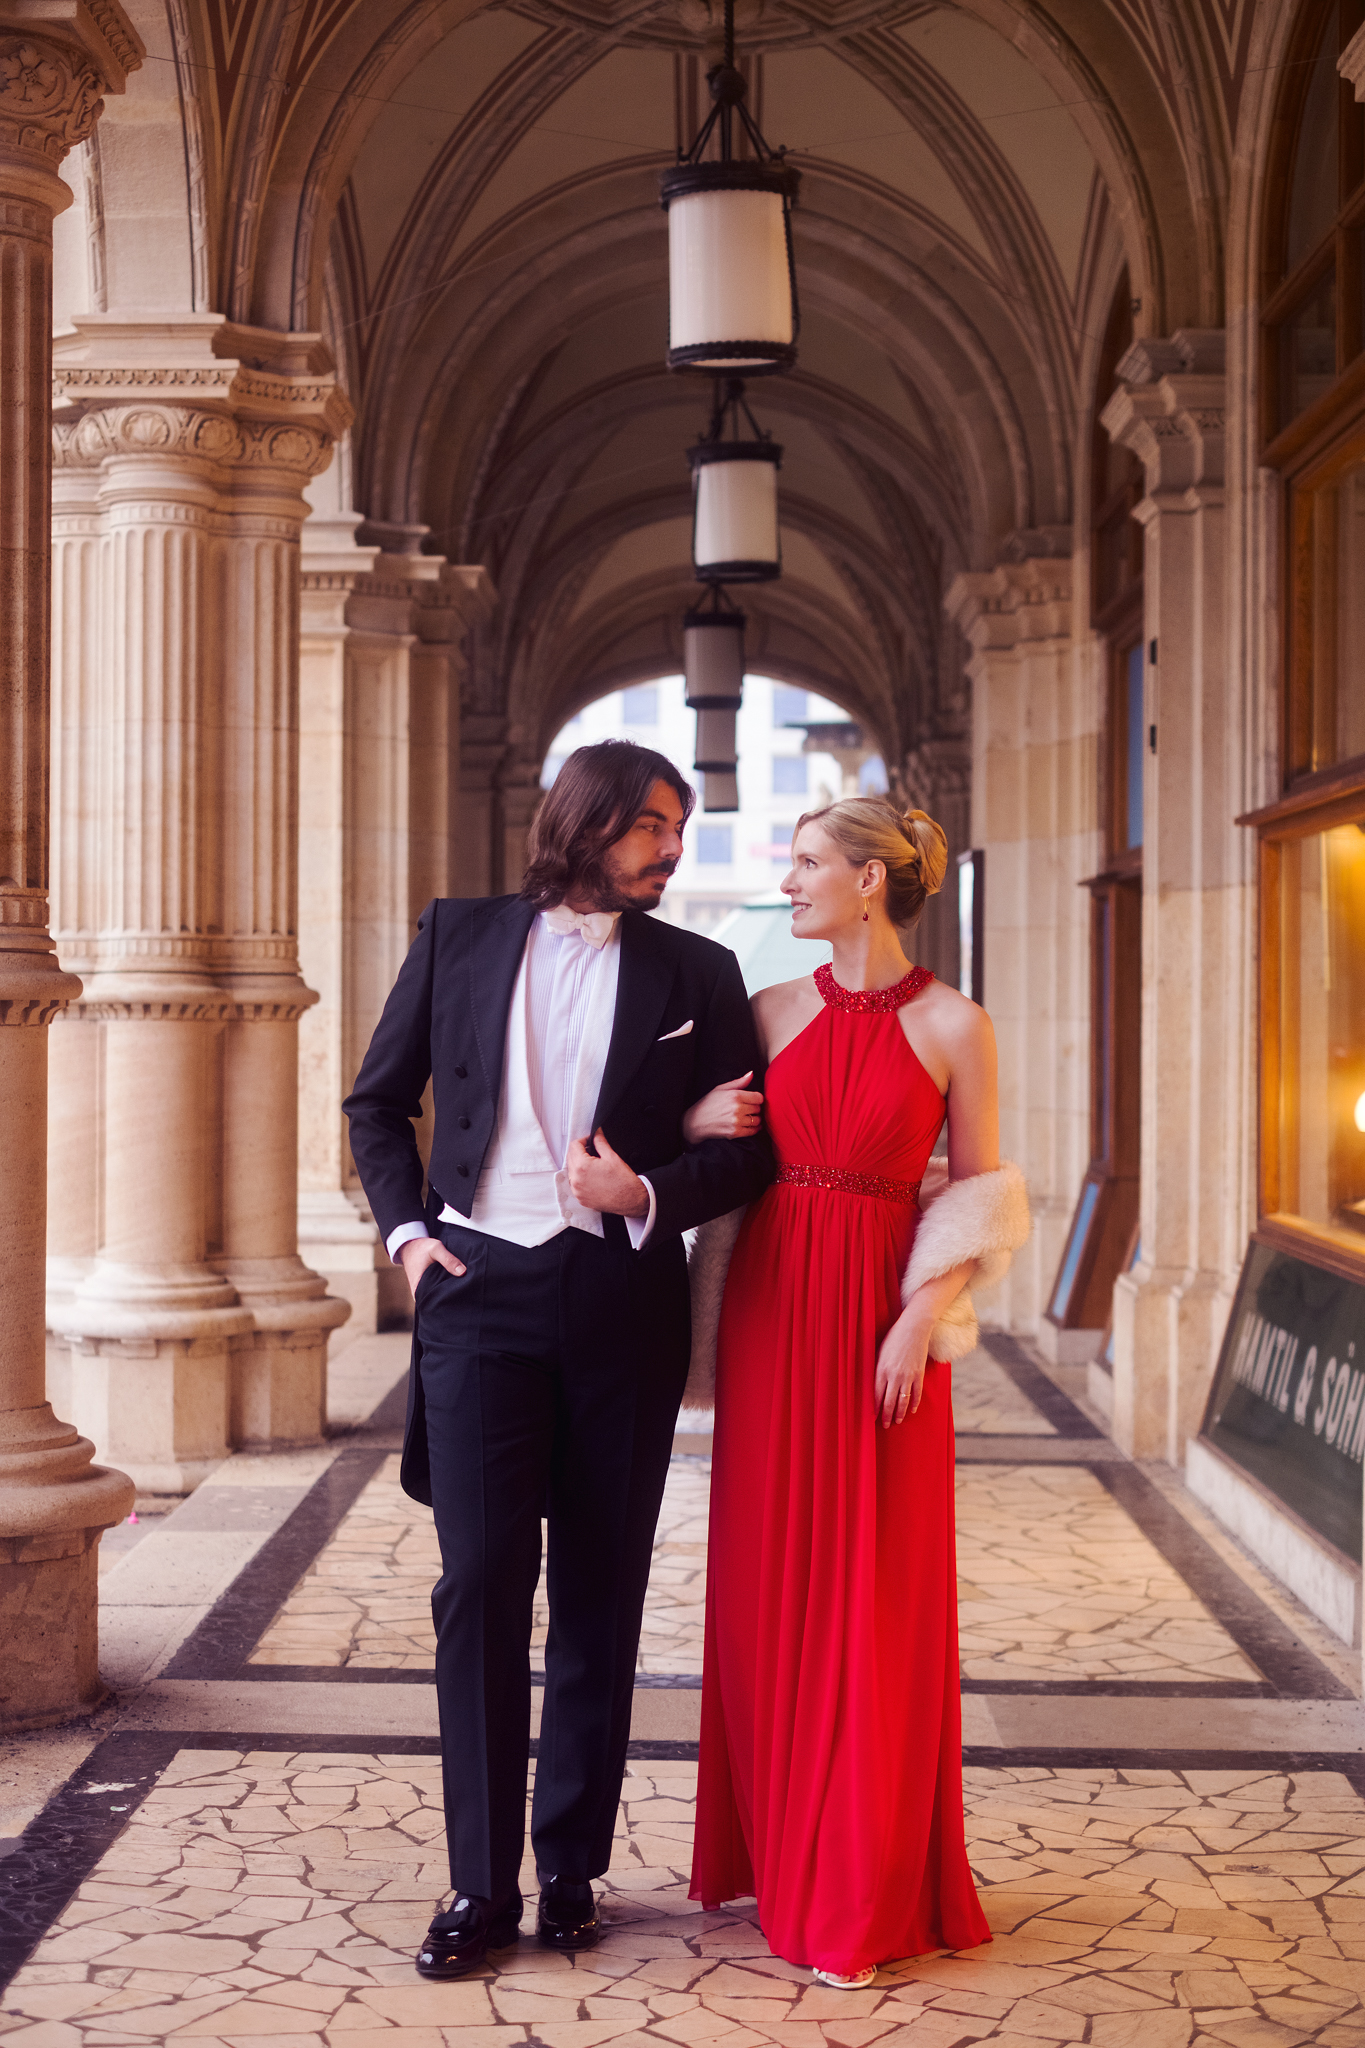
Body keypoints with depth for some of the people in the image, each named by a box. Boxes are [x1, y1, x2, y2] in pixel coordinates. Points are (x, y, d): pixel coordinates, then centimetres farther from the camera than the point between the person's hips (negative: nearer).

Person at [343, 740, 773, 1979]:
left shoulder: (696, 973, 7)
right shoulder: (460, 938, 8)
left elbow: (748, 1148, 6)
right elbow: (379, 1101, 15)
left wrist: (651, 1195, -12)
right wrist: (405, 1227, 2)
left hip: (621, 1303, 1)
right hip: (480, 1287, -1)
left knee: (600, 1598, 6)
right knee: (481, 1584, -5)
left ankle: (572, 1872, 18)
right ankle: (482, 1885, 4)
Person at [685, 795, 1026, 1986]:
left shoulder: (954, 1027, -3)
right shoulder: (777, 1011, 7)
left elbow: (979, 1194, -1)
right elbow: (716, 1133, 18)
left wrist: (925, 1318, -11)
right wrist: (705, 1122, -4)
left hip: (883, 1318, -4)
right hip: (771, 1303, 4)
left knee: (877, 1593, 0)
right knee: (767, 1581, 9)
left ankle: (864, 1888, 11)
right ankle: (775, 1844, 24)